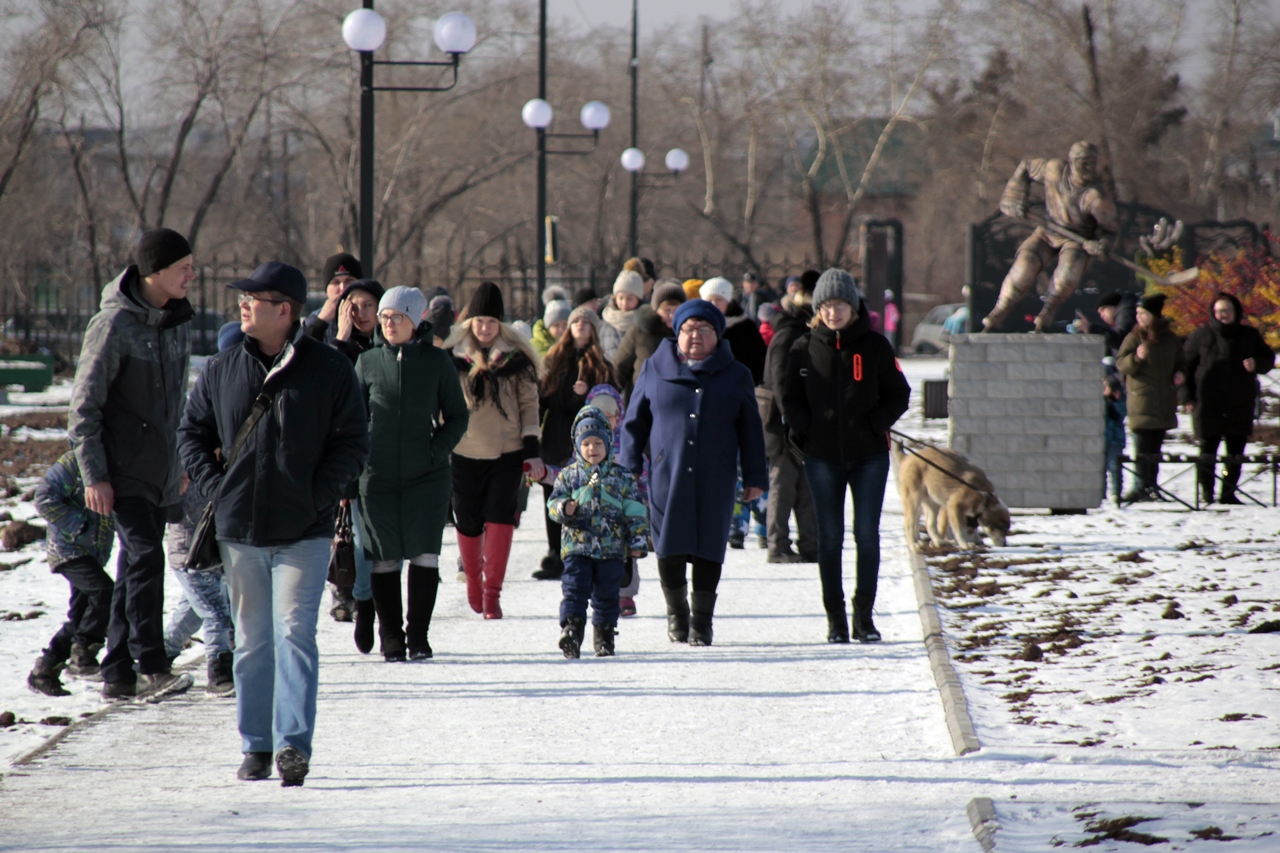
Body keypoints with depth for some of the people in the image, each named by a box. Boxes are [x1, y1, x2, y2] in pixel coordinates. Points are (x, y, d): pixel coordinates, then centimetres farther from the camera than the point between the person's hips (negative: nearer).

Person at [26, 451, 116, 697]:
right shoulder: (73, 463, -8)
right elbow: (45, 499, -15)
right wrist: (77, 525, -19)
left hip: (93, 554, 8)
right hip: (69, 549, -8)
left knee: (80, 616, 5)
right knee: (105, 592, -25)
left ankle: (44, 671, 13)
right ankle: (82, 652, -16)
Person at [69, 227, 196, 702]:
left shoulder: (177, 321, 9)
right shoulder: (115, 324, -14)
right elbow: (85, 405, -12)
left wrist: (182, 462, 21)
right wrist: (94, 475, -16)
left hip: (161, 473, 7)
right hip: (124, 472, -7)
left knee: (135, 571, 9)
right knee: (145, 557, -18)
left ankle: (118, 673, 14)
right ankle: (151, 667, -19)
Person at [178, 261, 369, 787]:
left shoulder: (330, 371, -2)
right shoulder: (222, 371, 7)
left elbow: (352, 443, 0)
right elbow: (192, 433, 15)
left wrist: (317, 497, -9)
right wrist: (214, 487, 2)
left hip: (303, 532, -3)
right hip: (238, 531, 3)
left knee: (294, 633, -12)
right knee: (251, 640, 9)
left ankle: (294, 744, -13)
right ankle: (256, 745, 16)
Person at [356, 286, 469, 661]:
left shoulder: (436, 361, 2)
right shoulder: (368, 362, 4)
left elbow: (458, 416, 6)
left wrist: (438, 449, -8)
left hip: (427, 476, -1)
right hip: (378, 476, 1)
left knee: (425, 555, -5)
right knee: (384, 558, 2)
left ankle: (418, 636, 5)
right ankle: (391, 639, 11)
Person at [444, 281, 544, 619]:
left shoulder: (516, 357, 2)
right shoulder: (452, 357, 2)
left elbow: (529, 404, 4)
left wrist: (532, 449, -1)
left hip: (507, 452, -1)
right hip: (464, 452, 1)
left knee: (499, 518, -11)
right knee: (468, 521, 7)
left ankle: (492, 593, -5)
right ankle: (474, 581, 32)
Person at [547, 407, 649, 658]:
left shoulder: (621, 477, 5)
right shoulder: (569, 475, 5)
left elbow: (635, 512, 6)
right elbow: (553, 504, 5)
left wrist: (637, 541, 0)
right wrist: (564, 509, -19)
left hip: (612, 550, 1)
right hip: (577, 546, -1)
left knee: (607, 596, 7)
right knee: (574, 590, -11)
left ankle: (604, 636, 16)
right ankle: (571, 629, -15)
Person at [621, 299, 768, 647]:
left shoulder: (735, 376, 10)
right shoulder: (655, 370, 8)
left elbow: (750, 431, 11)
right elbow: (634, 421, 10)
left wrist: (755, 477, 7)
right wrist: (630, 470, 3)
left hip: (715, 480, 0)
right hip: (666, 475, 0)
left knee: (708, 550, -1)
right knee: (669, 548, 0)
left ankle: (701, 621, 9)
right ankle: (676, 612, 21)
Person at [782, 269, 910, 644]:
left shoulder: (875, 346, -1)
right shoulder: (804, 349, 2)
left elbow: (898, 396, 4)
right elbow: (792, 400, 9)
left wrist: (873, 427, -9)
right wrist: (805, 429, -8)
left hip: (869, 457, -1)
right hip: (822, 458, 1)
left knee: (867, 534, -2)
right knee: (830, 537, 2)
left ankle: (864, 614, 6)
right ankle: (835, 617, 7)